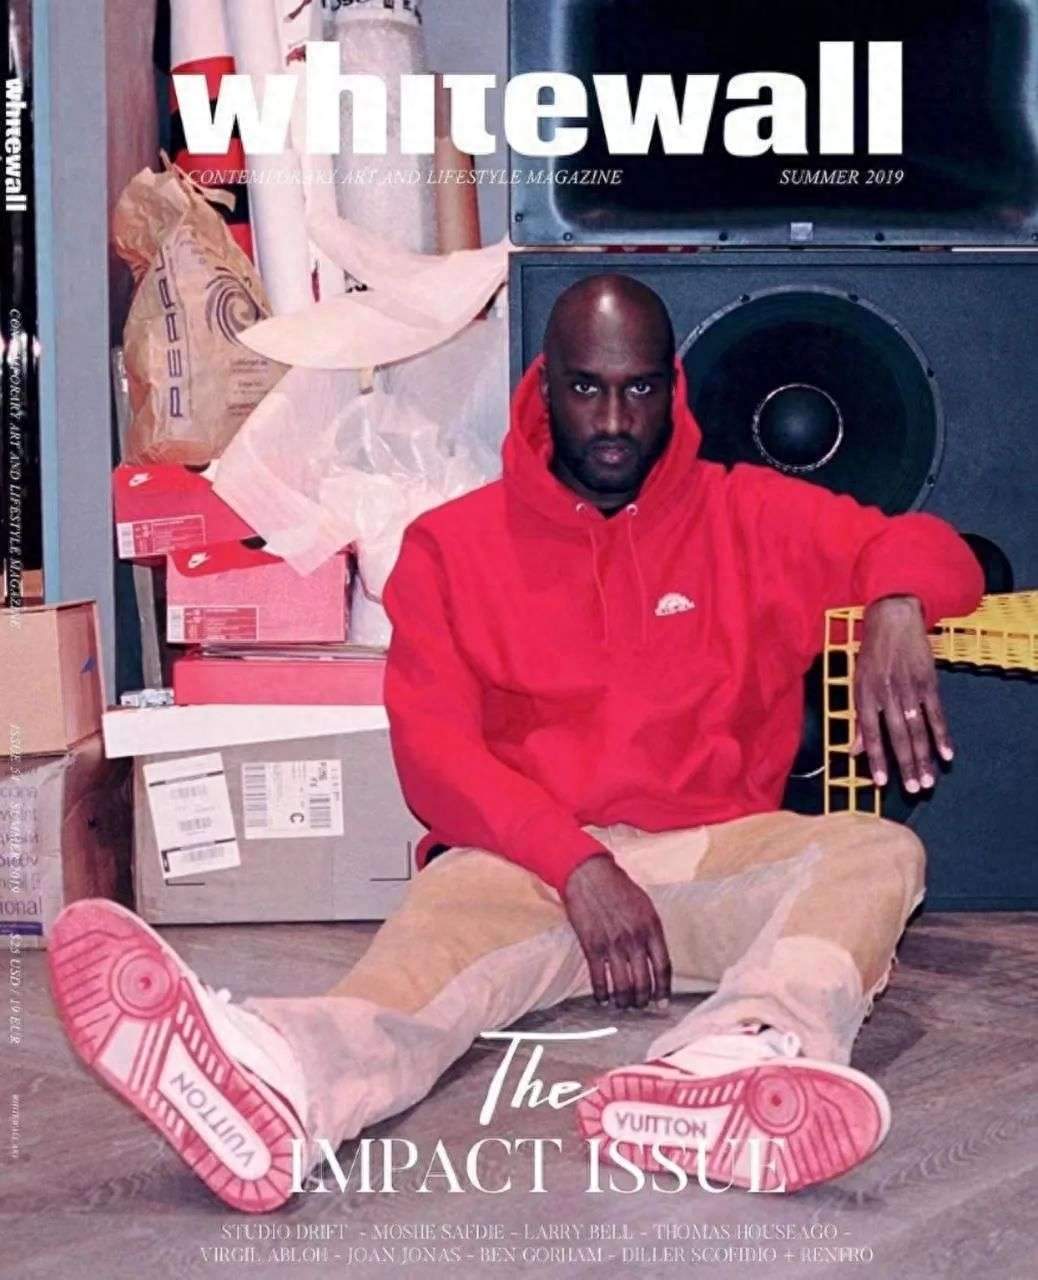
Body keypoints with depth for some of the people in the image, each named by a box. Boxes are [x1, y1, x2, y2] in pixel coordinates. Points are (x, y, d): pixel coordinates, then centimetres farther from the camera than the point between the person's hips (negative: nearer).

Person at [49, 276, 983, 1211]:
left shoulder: (749, 517, 13)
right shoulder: (452, 544, 10)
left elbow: (926, 548, 4)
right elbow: (432, 748, -2)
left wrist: (896, 606, -23)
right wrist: (578, 864, -19)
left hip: (717, 857, 2)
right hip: (529, 861, -2)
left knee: (878, 852, -28)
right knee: (452, 917, -36)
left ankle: (735, 1061, -60)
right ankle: (281, 1085, -70)